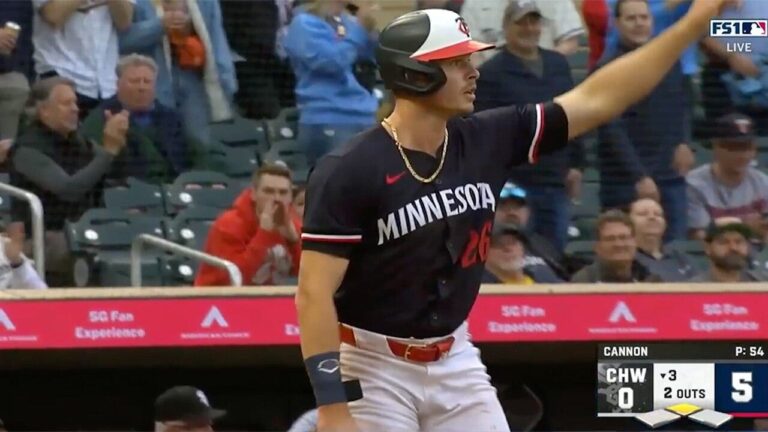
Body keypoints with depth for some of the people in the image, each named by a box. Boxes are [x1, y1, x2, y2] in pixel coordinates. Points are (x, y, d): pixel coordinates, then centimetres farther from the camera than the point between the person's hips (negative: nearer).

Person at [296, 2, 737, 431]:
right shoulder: (350, 171, -19)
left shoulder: (486, 142, 0)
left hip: (456, 361, 6)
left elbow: (595, 101, 4)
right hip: (373, 366, -6)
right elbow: (315, 294, -20)